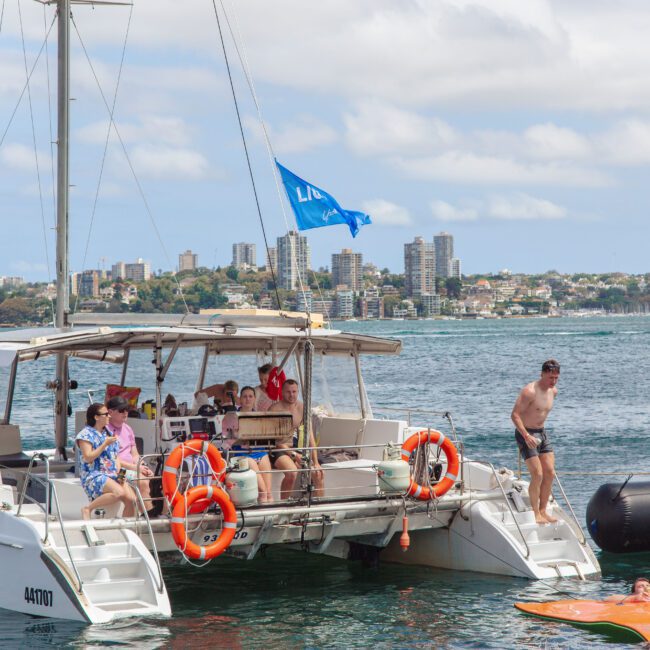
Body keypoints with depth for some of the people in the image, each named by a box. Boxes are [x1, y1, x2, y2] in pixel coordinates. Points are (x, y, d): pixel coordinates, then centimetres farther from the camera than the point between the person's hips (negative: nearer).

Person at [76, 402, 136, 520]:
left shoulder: (108, 433, 20)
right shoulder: (86, 434, -3)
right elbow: (88, 458, -13)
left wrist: (119, 470, 1)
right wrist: (105, 444, -13)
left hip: (113, 475, 7)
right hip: (94, 475, -7)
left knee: (131, 499, -17)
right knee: (119, 492, -32)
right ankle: (87, 509, -16)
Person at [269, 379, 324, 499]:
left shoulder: (302, 408, 3)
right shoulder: (275, 409, -14)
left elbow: (309, 435, 1)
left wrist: (315, 462, -6)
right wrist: (294, 455, -26)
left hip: (295, 446, 6)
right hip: (278, 449, -6)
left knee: (318, 474, -7)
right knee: (292, 472, -32)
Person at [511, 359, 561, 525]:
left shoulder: (553, 391, 4)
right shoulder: (530, 391, -21)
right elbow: (515, 415, -23)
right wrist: (526, 436, -30)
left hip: (542, 433, 8)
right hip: (525, 433, -8)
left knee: (550, 473, 3)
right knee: (537, 475, -12)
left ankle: (543, 511, 13)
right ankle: (536, 514, -3)